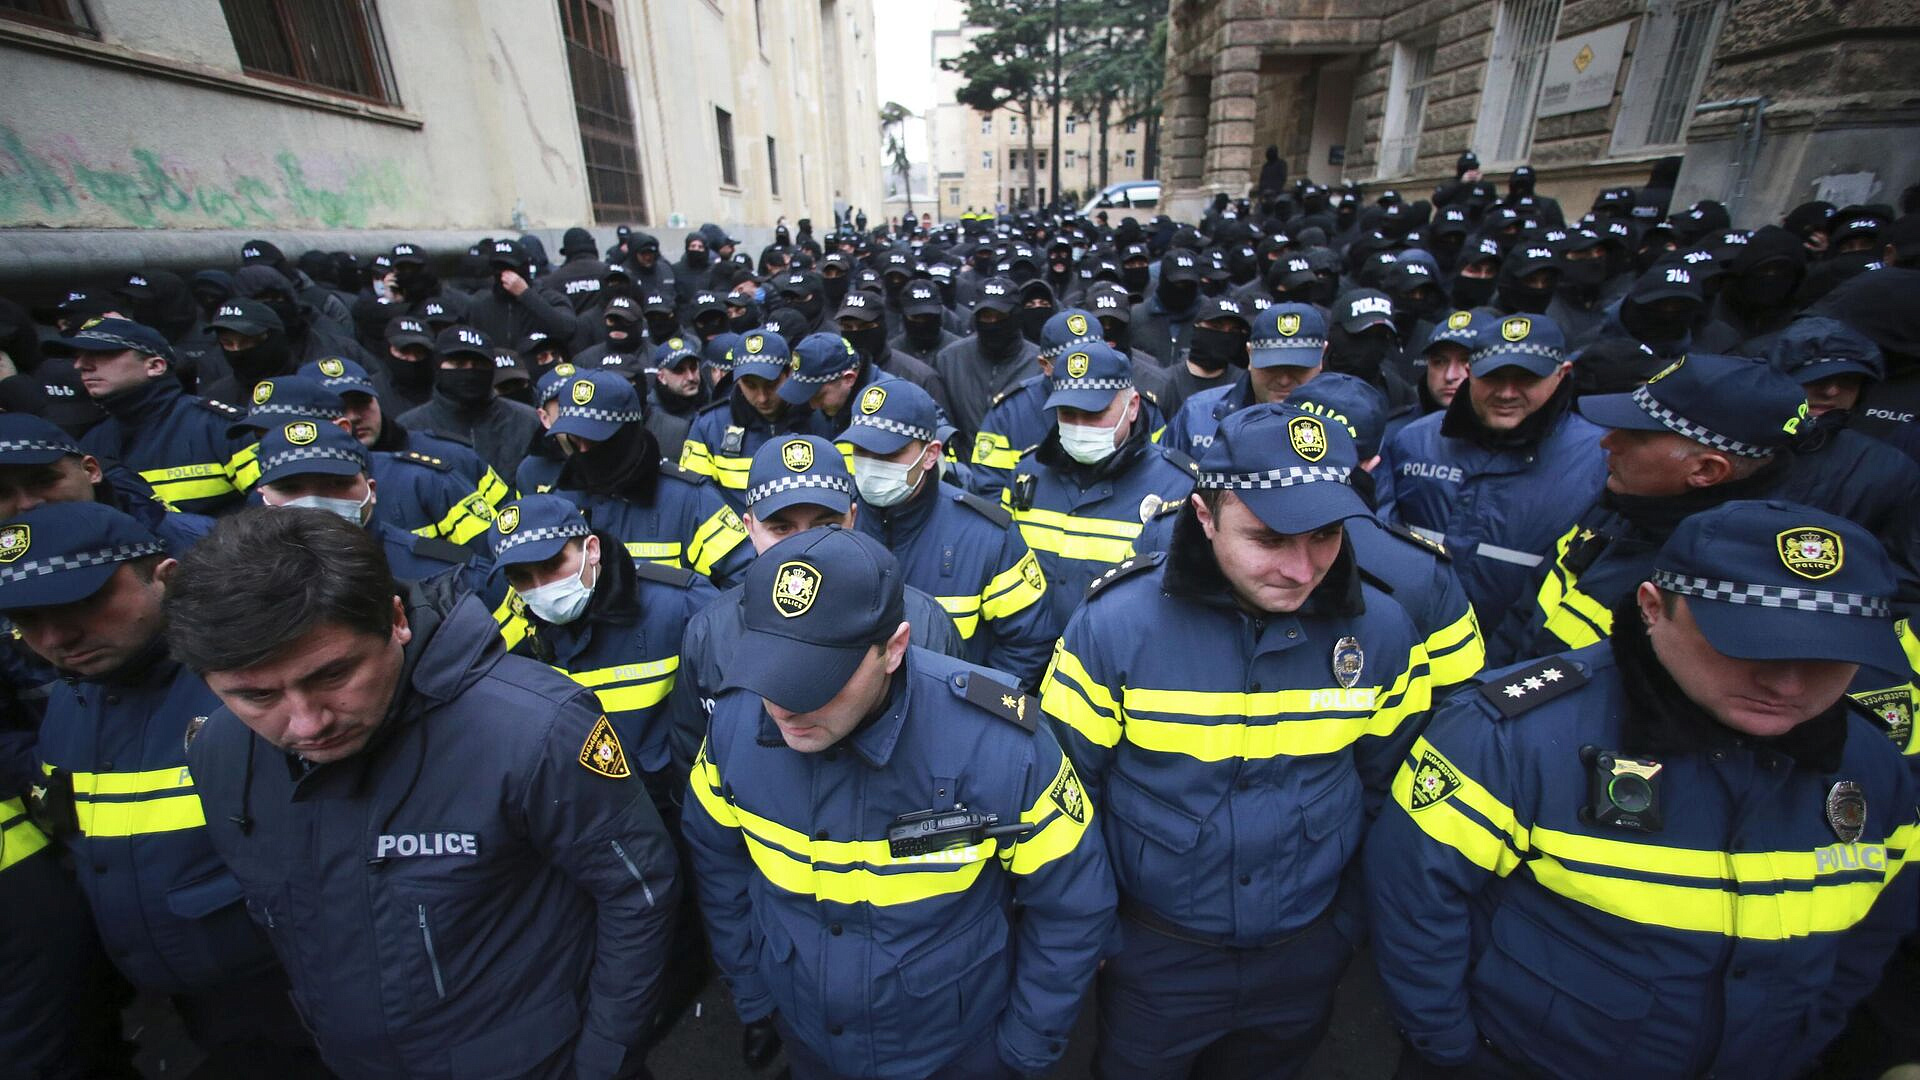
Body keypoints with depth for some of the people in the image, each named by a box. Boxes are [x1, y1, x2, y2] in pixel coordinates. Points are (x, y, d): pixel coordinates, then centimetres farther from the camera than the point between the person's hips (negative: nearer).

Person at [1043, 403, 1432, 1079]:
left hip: (1308, 954, 3)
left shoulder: (1381, 630, -14)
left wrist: (1344, 907, 6)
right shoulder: (1113, 625, -24)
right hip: (1153, 955, -2)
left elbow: (1383, 785, 1)